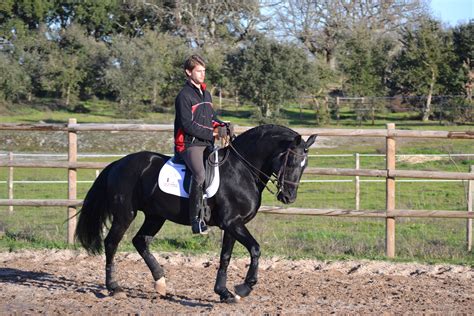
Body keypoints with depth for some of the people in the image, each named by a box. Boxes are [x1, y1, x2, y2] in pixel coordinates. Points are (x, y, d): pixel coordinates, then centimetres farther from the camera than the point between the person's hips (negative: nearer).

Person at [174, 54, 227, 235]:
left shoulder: (206, 94, 20)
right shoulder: (184, 96, -7)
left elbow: (213, 118, 26)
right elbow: (188, 125, -14)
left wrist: (222, 126, 5)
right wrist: (212, 134, -13)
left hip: (207, 144, 9)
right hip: (189, 145, -9)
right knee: (201, 175, -31)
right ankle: (195, 219, -29)